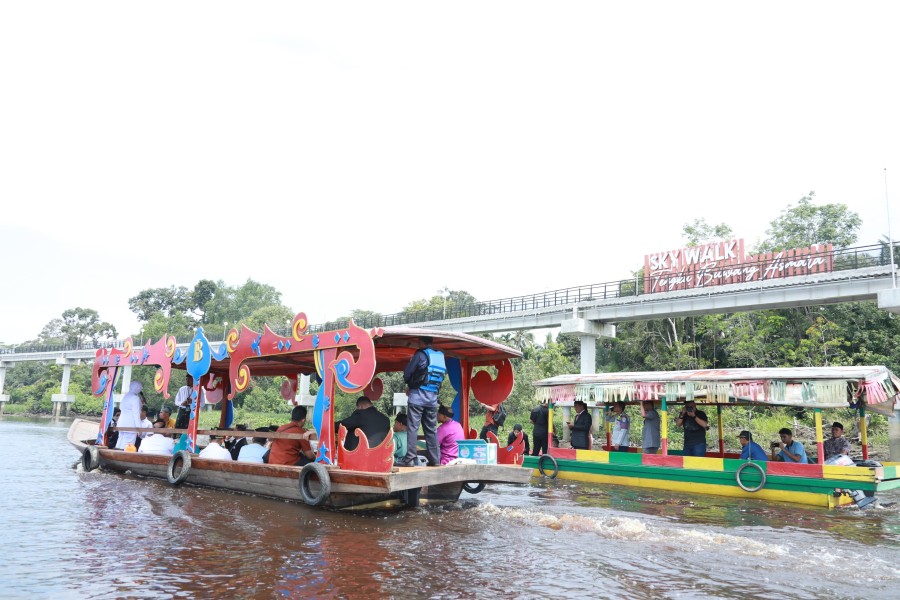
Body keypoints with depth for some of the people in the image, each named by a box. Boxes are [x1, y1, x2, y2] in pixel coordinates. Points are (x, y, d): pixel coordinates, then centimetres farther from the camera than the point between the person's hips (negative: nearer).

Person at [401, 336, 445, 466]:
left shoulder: (420, 355, -5)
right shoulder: (441, 356, 12)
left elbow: (406, 375, -4)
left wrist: (410, 383, 19)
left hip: (418, 395, -5)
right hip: (433, 397, 5)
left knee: (412, 427, -3)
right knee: (431, 429, 11)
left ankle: (410, 459, -8)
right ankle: (435, 459, 12)